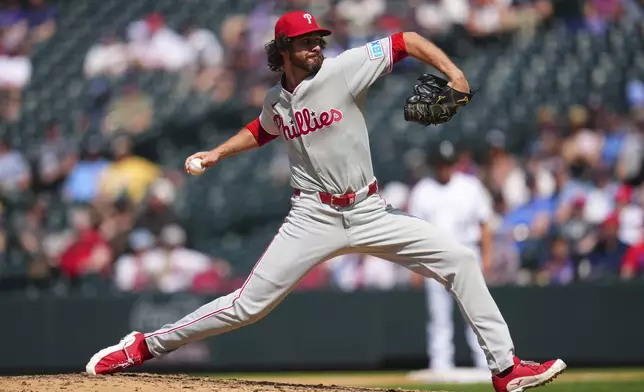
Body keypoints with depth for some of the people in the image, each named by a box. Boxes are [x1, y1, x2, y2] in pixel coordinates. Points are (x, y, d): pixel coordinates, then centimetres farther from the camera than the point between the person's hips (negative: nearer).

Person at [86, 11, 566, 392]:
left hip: (369, 214, 0)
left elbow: (406, 41, -10)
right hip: (313, 218, 0)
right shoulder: (276, 101, 5)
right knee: (248, 304, -6)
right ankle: (144, 346, 7)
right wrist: (216, 154, 18)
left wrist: (450, 70, -23)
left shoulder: (343, 69, -8)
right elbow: (261, 131, 29)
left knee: (459, 259, -11)